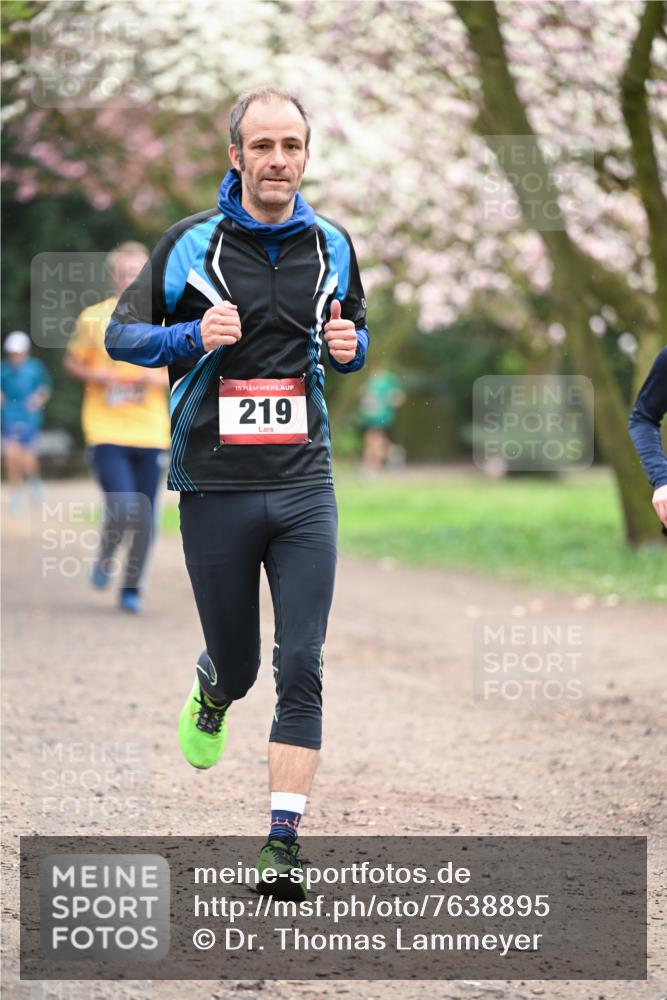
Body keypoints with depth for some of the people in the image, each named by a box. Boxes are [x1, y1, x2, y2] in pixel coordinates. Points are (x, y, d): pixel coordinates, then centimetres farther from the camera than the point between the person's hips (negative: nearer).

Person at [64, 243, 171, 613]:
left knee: (145, 518, 1)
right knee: (123, 509, -16)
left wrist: (160, 378, -10)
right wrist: (96, 376, -10)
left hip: (151, 433, 2)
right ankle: (107, 557, 16)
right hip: (106, 432, -2)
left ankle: (133, 587, 19)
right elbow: (73, 362, 10)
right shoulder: (93, 318, 1)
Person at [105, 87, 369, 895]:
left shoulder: (331, 246, 8)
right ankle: (211, 694, 47)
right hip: (214, 488, -1)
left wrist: (349, 345, -1)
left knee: (301, 669, -9)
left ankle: (283, 842, -6)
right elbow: (121, 334, 3)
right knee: (237, 663, 9)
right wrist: (193, 336, -16)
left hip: (303, 487, 2)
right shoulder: (190, 244, -1)